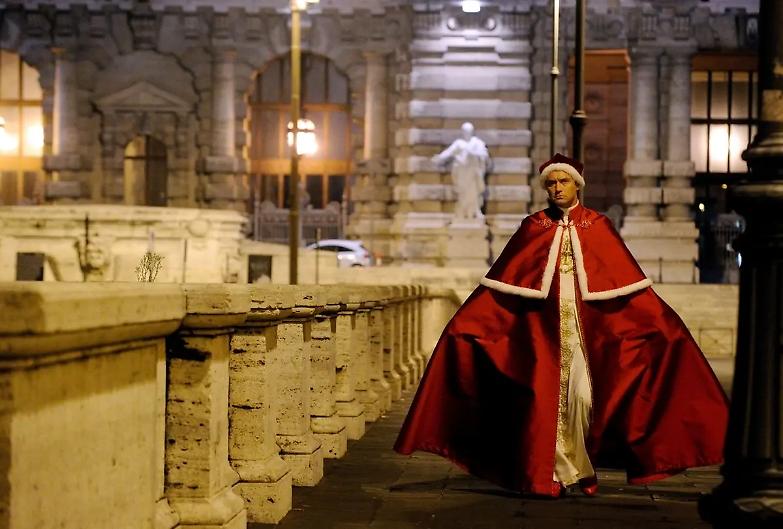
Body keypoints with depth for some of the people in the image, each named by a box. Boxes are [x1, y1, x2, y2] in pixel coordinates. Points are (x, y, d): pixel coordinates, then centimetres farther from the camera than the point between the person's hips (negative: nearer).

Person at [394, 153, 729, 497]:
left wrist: (661, 320, -4)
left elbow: (626, 278, 3)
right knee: (547, 399, -3)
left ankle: (583, 468, 9)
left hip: (585, 325, 0)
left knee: (582, 396, -8)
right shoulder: (533, 227, 7)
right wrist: (468, 321, -2)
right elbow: (503, 279, 4)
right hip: (544, 326, 1)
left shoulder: (598, 227, 6)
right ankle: (552, 473, 7)